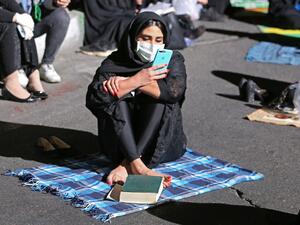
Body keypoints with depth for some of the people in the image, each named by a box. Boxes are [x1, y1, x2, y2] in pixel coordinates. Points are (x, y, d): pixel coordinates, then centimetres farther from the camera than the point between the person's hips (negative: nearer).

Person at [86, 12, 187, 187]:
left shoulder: (173, 60, 0)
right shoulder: (114, 63, -2)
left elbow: (175, 91, -23)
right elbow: (93, 98, -20)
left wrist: (125, 83, -19)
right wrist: (136, 81, -23)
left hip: (162, 143, 0)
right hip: (121, 143, 0)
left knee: (160, 101, -25)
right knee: (115, 101, -24)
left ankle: (126, 165, -31)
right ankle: (138, 166, -39)